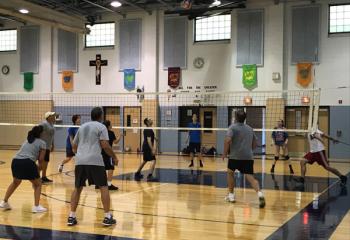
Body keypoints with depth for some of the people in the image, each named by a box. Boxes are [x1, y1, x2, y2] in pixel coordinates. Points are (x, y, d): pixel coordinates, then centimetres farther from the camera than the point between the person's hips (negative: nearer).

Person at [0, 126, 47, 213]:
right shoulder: (42, 143, 12)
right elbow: (41, 159, 4)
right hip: (28, 162, -6)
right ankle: (36, 206, 5)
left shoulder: (26, 141, 30)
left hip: (15, 161, 6)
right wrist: (38, 170, 19)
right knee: (38, 184, 15)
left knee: (16, 182, 33)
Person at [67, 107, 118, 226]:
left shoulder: (82, 127, 21)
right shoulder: (101, 127, 3)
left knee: (78, 188, 14)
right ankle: (107, 217, 2)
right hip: (95, 161, -5)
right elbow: (105, 146, -7)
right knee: (103, 187, 3)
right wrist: (114, 157, 6)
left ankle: (71, 217, 11)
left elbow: (74, 146, 25)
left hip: (80, 161, 5)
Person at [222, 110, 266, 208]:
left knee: (230, 172, 21)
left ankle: (231, 195, 23)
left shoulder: (233, 127, -1)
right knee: (250, 177, -2)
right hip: (248, 157, 4)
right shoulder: (250, 128, 16)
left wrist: (225, 153, -6)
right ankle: (259, 193, -27)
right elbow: (255, 144, 21)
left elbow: (228, 140, -16)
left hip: (235, 156, -3)